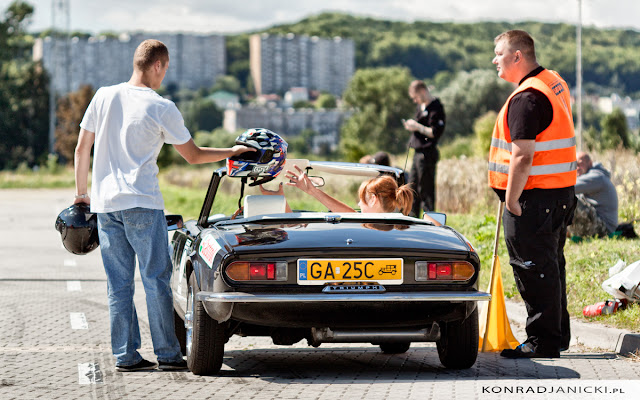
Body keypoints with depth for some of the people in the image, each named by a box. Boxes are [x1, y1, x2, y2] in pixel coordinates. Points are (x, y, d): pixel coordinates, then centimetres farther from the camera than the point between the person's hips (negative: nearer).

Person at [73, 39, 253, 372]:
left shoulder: (103, 97, 6)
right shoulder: (161, 108, -7)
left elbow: (82, 149, 10)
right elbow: (193, 156, 2)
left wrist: (81, 192, 22)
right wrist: (234, 151, 16)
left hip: (104, 203, 5)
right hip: (142, 203, -5)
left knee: (118, 283, 7)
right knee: (156, 279, 2)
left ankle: (125, 355, 9)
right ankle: (167, 354, 3)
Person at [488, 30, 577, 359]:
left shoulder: (526, 98, -19)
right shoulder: (555, 83, 13)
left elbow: (522, 157, -25)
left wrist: (512, 200, -18)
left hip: (534, 196, -10)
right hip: (562, 189, 10)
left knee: (534, 269, -4)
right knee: (551, 264, 18)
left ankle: (543, 341, 0)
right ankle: (558, 335, 27)